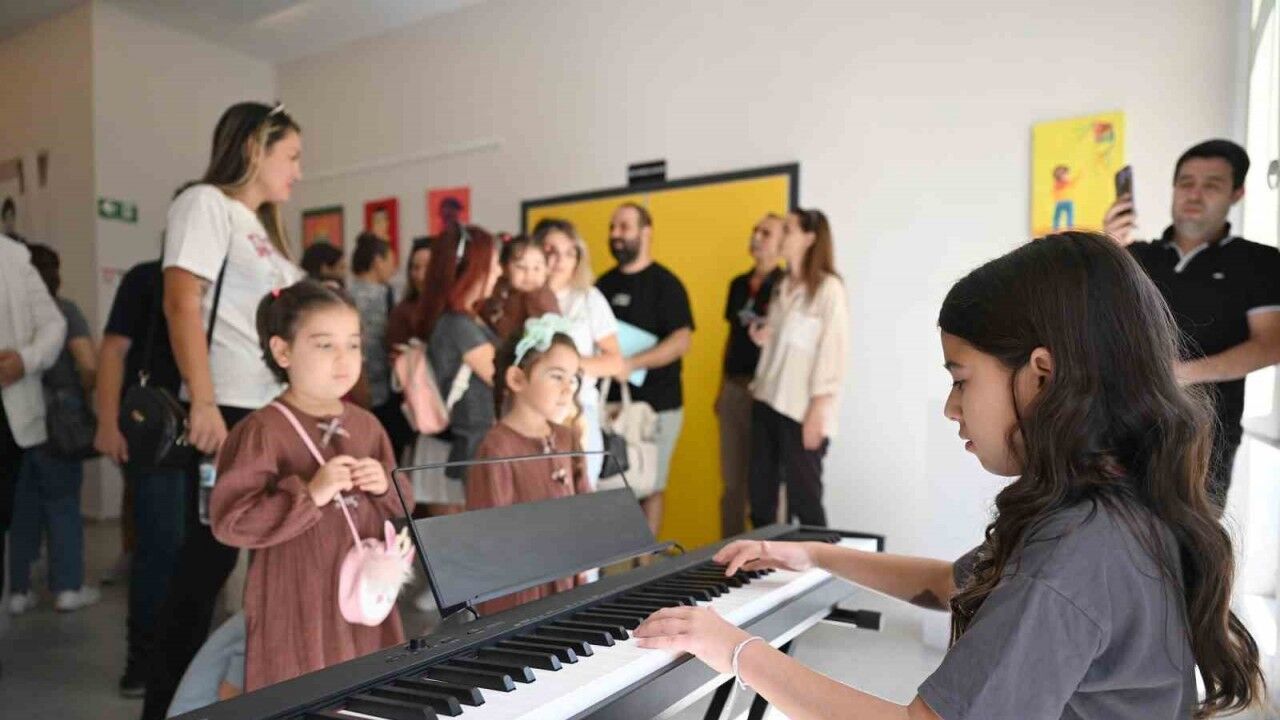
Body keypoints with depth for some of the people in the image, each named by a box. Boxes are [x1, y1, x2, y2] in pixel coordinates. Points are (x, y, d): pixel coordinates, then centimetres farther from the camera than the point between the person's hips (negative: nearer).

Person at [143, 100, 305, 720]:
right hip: (230, 413, -8)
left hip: (279, 414, 8)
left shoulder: (261, 226, 22)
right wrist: (203, 404, -21)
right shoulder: (205, 204, -3)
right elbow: (181, 304, -13)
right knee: (208, 560, -1)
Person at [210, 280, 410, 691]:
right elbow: (230, 523, -18)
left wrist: (385, 487, -8)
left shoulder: (366, 426, 6)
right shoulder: (262, 431, -13)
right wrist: (310, 493, -24)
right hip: (297, 611, -6)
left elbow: (403, 508, 13)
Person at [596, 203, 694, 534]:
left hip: (655, 405, -5)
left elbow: (682, 340, -16)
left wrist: (632, 364, -24)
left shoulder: (665, 283, -5)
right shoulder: (604, 284, 13)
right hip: (609, 402, 5)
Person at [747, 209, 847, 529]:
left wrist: (818, 409, -17)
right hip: (767, 401, 7)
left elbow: (833, 350, -13)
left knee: (803, 497, 2)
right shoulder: (783, 287, 15)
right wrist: (763, 338, 3)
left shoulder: (828, 288, -8)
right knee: (760, 491, 11)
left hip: (802, 409, -7)